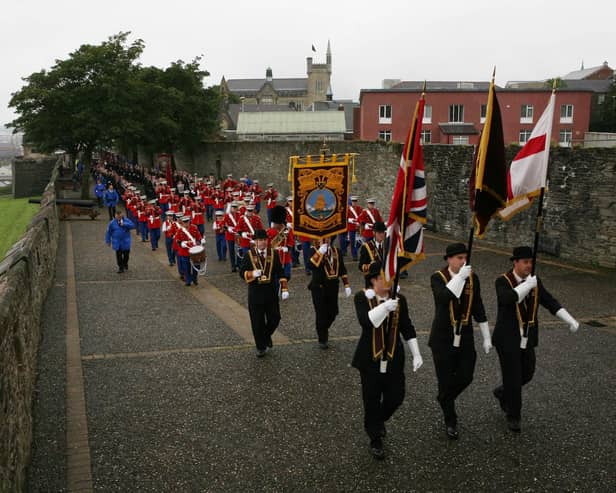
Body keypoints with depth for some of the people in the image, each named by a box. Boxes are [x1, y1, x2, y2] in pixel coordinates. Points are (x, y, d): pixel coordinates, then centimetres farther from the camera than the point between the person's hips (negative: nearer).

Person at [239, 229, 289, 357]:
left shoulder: (273, 254, 2)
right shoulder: (249, 255, -2)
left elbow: (280, 272, 3)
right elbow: (242, 272, -3)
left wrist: (284, 289, -5)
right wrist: (252, 274, -23)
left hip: (271, 292, 2)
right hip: (255, 294, -2)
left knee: (275, 318, 6)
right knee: (257, 322, 4)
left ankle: (267, 335, 37)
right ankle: (261, 347, 20)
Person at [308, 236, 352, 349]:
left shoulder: (336, 250, 7)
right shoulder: (315, 250, -8)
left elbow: (342, 269, 12)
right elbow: (311, 265, -26)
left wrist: (346, 285, 7)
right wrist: (321, 250, -28)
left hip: (333, 287, 5)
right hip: (319, 287, -4)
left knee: (333, 313, 9)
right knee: (321, 314, 1)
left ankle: (324, 329, 38)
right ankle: (322, 339, 16)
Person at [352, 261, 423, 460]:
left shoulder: (399, 299, -1)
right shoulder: (362, 298, -10)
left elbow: (407, 328, 5)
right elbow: (365, 321, -27)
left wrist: (416, 354, 1)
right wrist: (384, 307, -40)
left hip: (394, 359, 3)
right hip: (370, 359, -3)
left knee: (396, 396, 7)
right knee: (372, 400, 6)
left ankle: (379, 420, 40)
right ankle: (375, 440, 25)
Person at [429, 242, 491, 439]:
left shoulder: (472, 278, 0)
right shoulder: (437, 277, -11)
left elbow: (478, 309, 6)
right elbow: (443, 298, -32)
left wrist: (486, 337, 7)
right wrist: (460, 277, -34)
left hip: (465, 336, 4)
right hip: (443, 337, -4)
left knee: (466, 377, 5)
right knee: (446, 379, 3)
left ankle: (444, 398, 37)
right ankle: (450, 422, 23)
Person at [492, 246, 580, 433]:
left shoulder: (535, 281, 2)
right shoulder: (502, 281, -15)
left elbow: (550, 302, 1)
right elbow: (507, 299, -35)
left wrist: (570, 320, -10)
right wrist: (528, 284, -31)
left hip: (527, 338, 6)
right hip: (507, 338, -6)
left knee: (527, 373, 14)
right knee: (513, 377, -3)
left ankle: (502, 392, 41)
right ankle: (513, 416, 15)